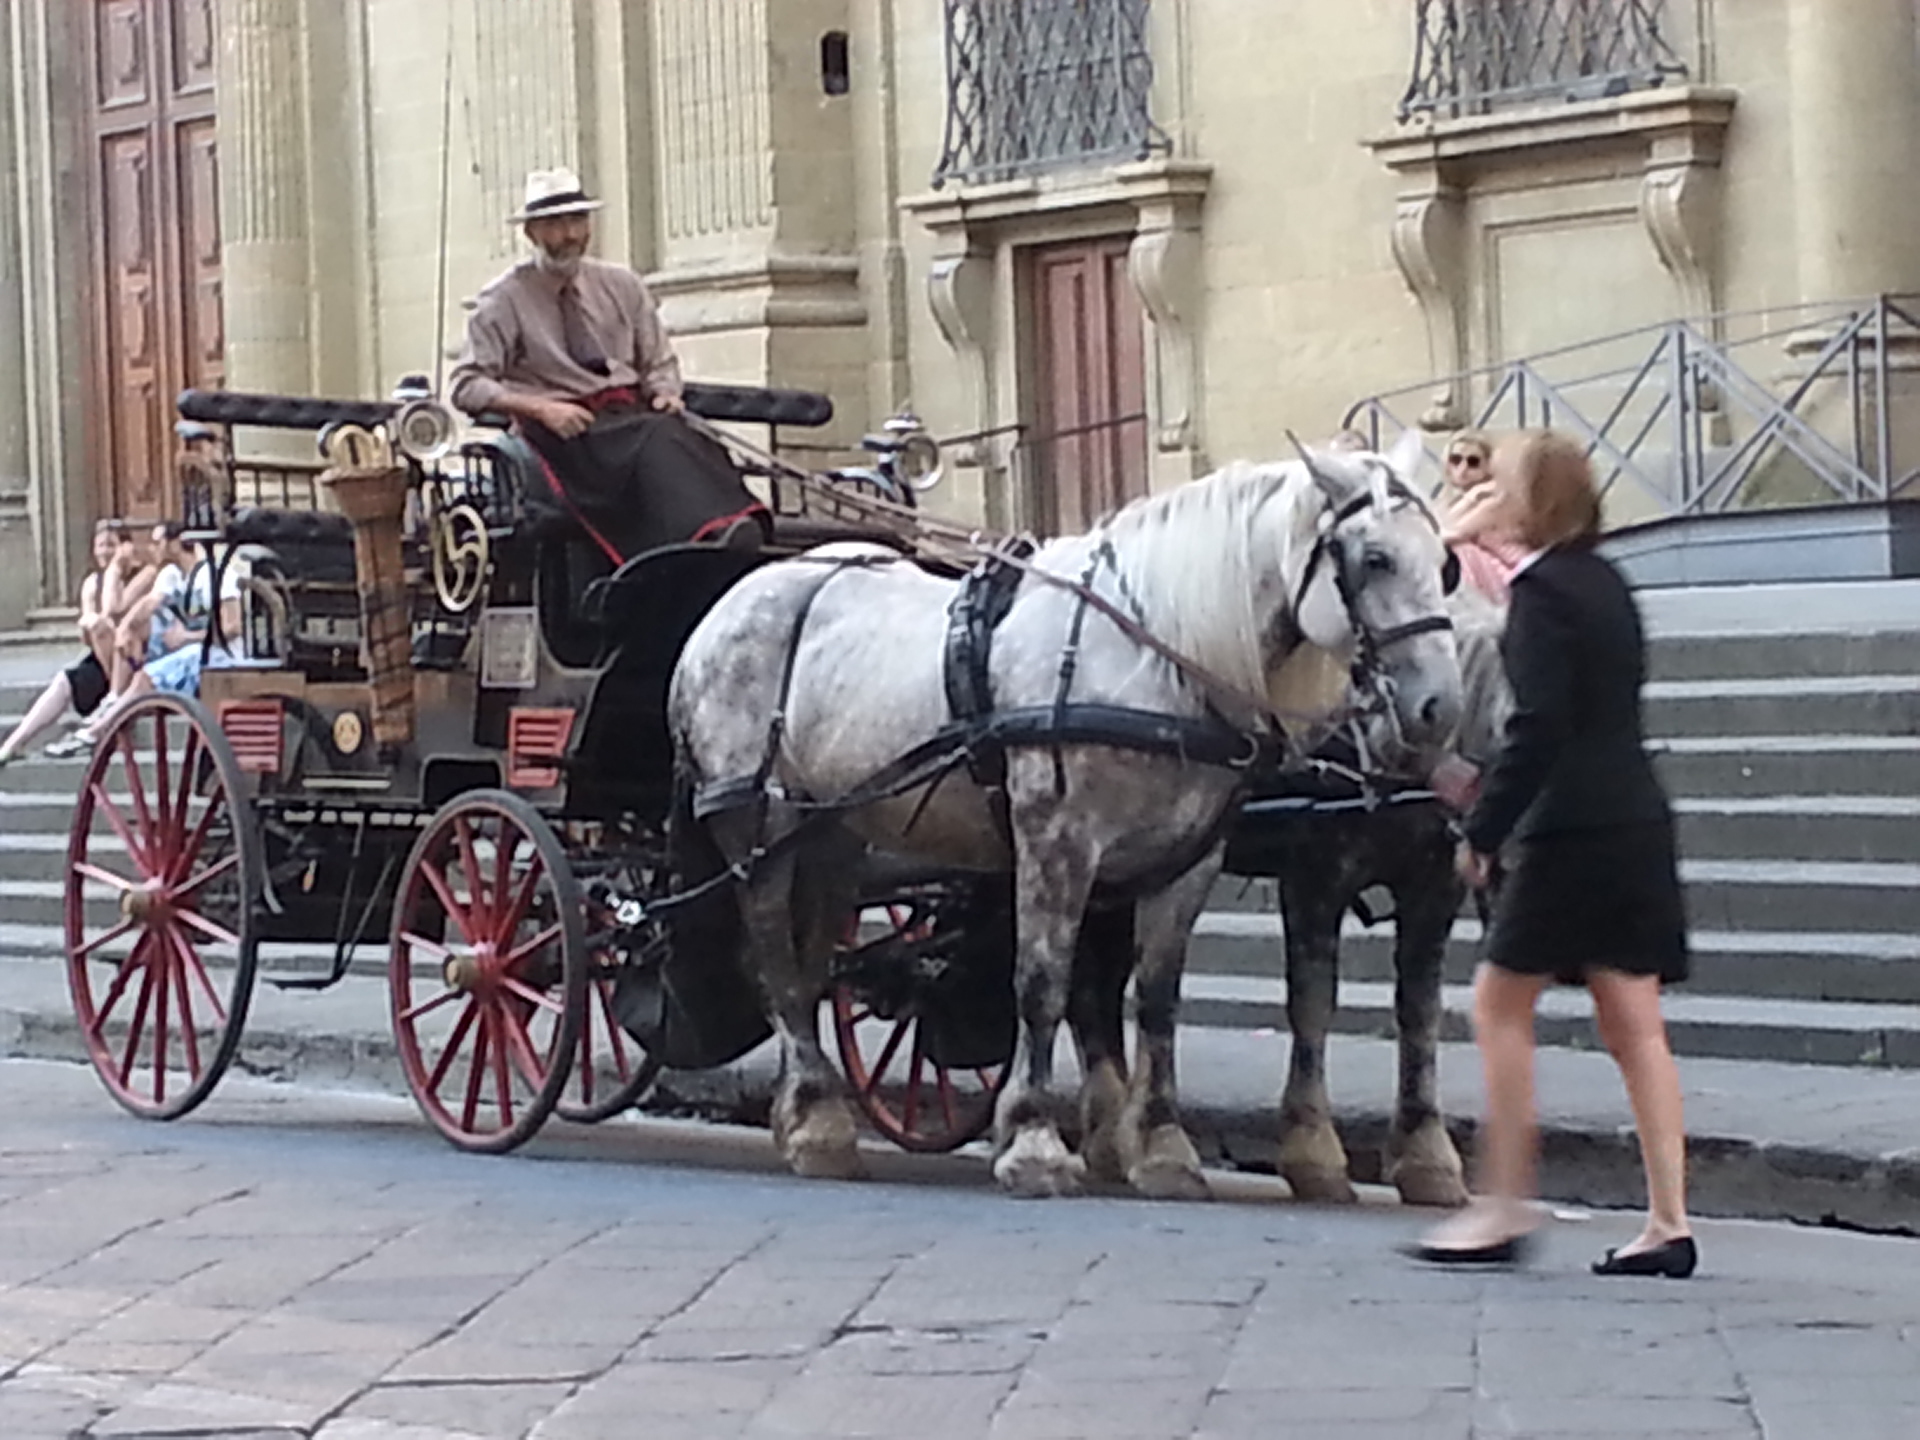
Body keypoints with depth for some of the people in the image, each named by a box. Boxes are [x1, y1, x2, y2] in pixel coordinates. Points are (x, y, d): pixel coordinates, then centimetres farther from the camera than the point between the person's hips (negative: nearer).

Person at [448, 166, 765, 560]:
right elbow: (467, 387, 0)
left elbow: (659, 363, 23)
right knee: (652, 444, -37)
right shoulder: (503, 302, 5)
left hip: (630, 413, 4)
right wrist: (540, 408, -14)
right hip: (562, 428, -4)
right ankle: (713, 532, -58)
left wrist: (665, 394, -2)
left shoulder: (621, 285, 18)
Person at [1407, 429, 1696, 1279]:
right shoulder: (1606, 586, 13)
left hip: (1572, 832, -8)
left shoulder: (1542, 593, -12)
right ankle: (1668, 1224, 6)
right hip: (1635, 823, 8)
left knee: (1500, 1004, 2)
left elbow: (1538, 728, -18)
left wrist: (1483, 831, -13)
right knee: (1633, 1024, 7)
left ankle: (1505, 1209, 4)